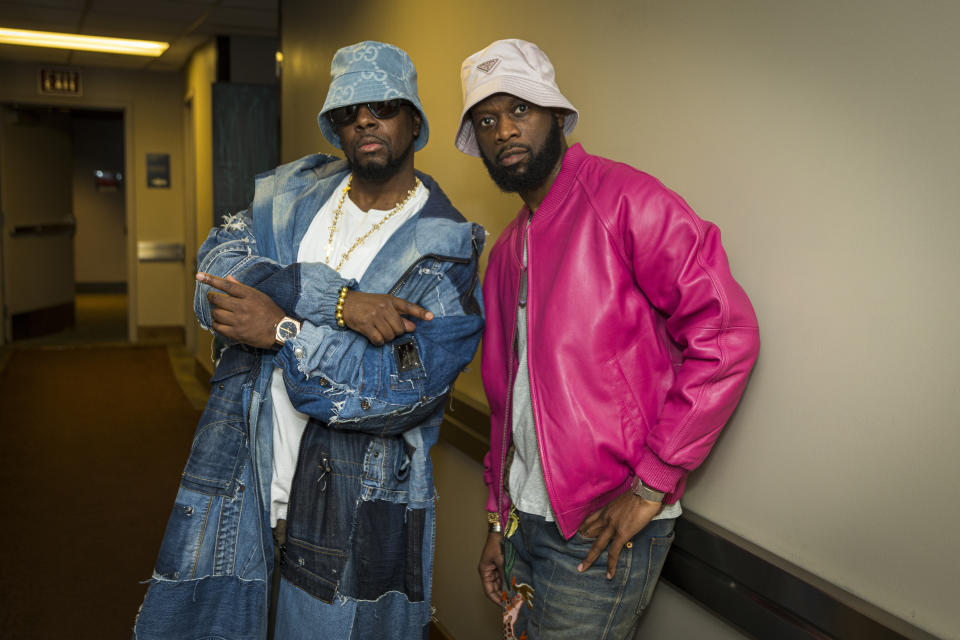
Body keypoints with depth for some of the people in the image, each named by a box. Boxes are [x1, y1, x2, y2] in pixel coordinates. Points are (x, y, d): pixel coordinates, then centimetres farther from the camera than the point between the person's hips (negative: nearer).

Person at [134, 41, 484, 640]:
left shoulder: (445, 247, -7)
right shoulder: (293, 193, 7)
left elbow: (407, 389, -18)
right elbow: (216, 277, -10)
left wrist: (284, 330, -19)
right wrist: (338, 302, -22)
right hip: (241, 486, 4)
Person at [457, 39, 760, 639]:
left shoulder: (623, 200, -12)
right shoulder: (507, 250, 13)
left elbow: (727, 333, -20)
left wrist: (652, 483, -19)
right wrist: (499, 517, 17)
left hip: (602, 530, -7)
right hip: (525, 519, 7)